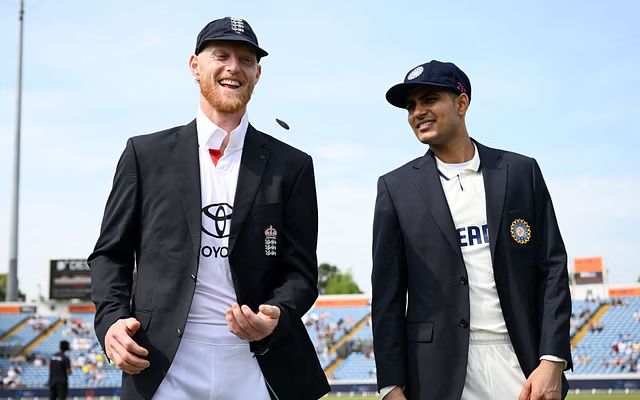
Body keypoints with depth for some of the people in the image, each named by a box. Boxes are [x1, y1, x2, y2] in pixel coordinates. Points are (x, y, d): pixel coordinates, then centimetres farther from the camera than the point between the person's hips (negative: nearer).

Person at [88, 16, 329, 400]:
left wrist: (276, 318, -14)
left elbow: (300, 270, 5)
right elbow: (111, 252, 8)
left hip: (258, 369, 1)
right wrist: (111, 318, -8)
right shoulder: (146, 153, 6)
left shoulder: (291, 165, 6)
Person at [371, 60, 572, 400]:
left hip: (521, 362, 1)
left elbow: (552, 268, 4)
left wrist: (552, 361, -6)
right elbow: (387, 294, 2)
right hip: (440, 372, -1)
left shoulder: (521, 172, 7)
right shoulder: (396, 188, 4)